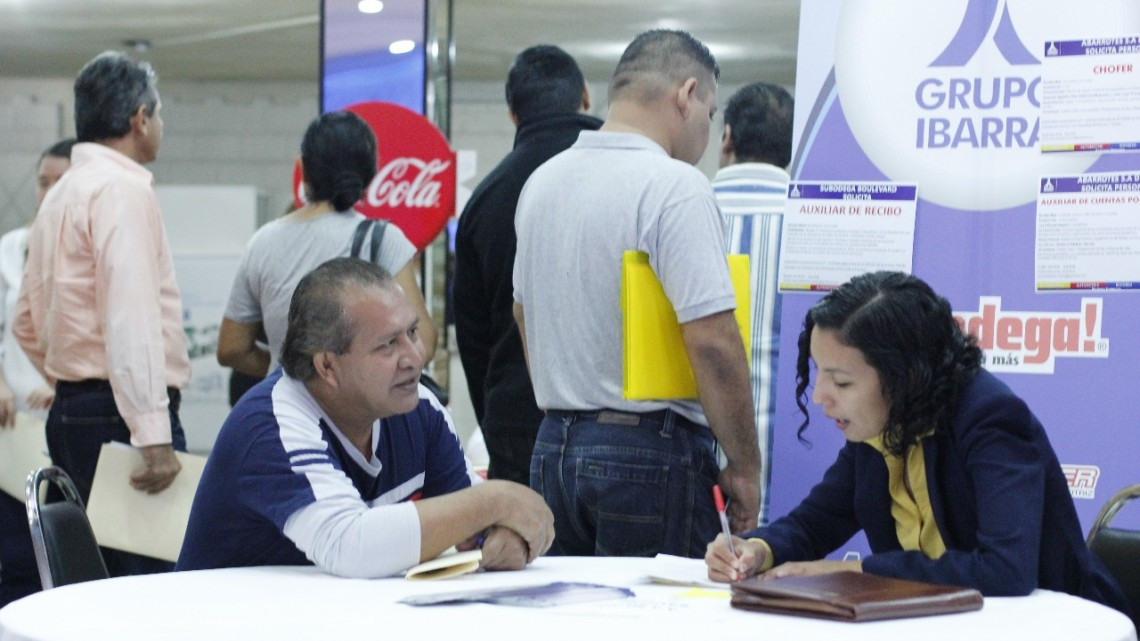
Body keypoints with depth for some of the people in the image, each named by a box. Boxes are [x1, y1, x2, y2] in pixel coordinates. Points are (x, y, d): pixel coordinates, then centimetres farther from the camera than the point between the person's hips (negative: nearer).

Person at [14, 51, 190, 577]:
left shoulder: (61, 194, 18)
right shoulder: (122, 189, -11)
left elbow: (28, 324, 24)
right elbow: (132, 319, -21)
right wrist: (154, 435, -25)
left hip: (72, 411, 10)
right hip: (119, 414, -10)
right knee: (151, 574, -11)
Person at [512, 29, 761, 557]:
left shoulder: (541, 181, 10)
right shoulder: (675, 187, -14)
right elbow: (712, 341, -20)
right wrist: (744, 467, -11)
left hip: (553, 447, 7)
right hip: (651, 452, -7)